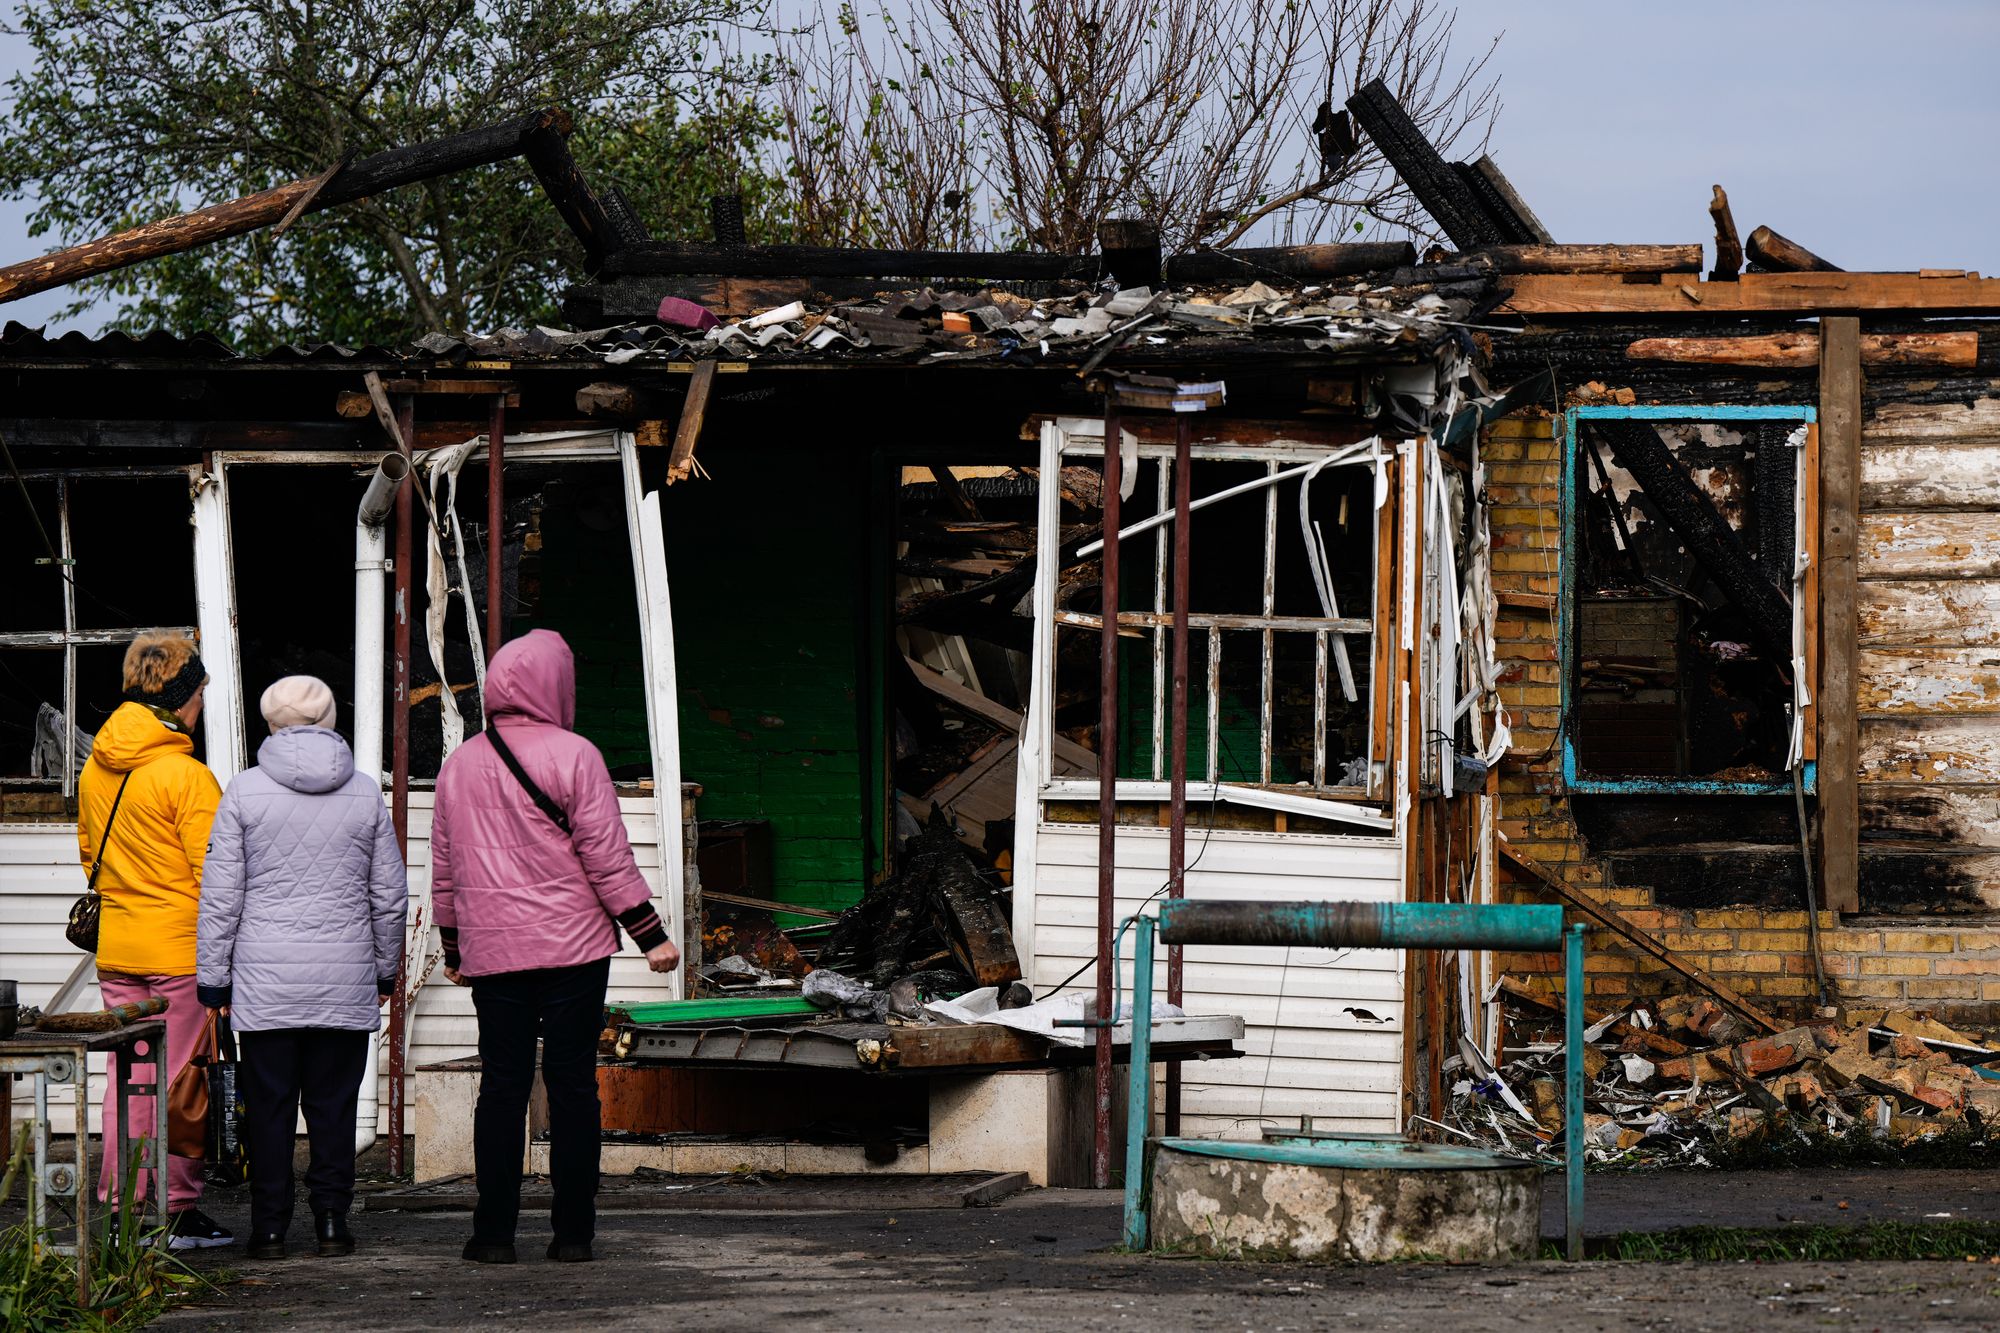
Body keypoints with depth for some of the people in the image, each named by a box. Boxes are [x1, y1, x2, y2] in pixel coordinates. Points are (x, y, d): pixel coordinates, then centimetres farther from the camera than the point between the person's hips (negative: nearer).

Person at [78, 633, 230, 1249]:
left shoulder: (95, 769, 7)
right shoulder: (185, 776, -15)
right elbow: (213, 872, -14)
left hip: (115, 947, 7)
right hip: (181, 949, -7)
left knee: (127, 1077, 11)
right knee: (181, 1077, 0)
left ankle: (121, 1205, 12)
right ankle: (177, 1211, 3)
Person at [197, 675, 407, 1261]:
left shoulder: (245, 791, -3)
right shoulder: (365, 794, 3)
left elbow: (221, 894, -3)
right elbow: (391, 894, 10)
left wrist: (214, 977, 4)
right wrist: (385, 969, 22)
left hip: (265, 980, -2)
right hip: (346, 981, 2)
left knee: (268, 1104, 4)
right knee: (334, 1102, 8)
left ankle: (270, 1226, 4)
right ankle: (332, 1220, 7)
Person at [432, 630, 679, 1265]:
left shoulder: (461, 764, 8)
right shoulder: (574, 756, -7)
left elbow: (445, 871, 14)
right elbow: (607, 858, -8)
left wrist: (453, 950, 24)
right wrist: (652, 935, -2)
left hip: (491, 951, 3)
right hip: (573, 948, -3)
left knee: (501, 1086, 5)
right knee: (572, 1084, 1)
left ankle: (494, 1231, 2)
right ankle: (572, 1231, 1)